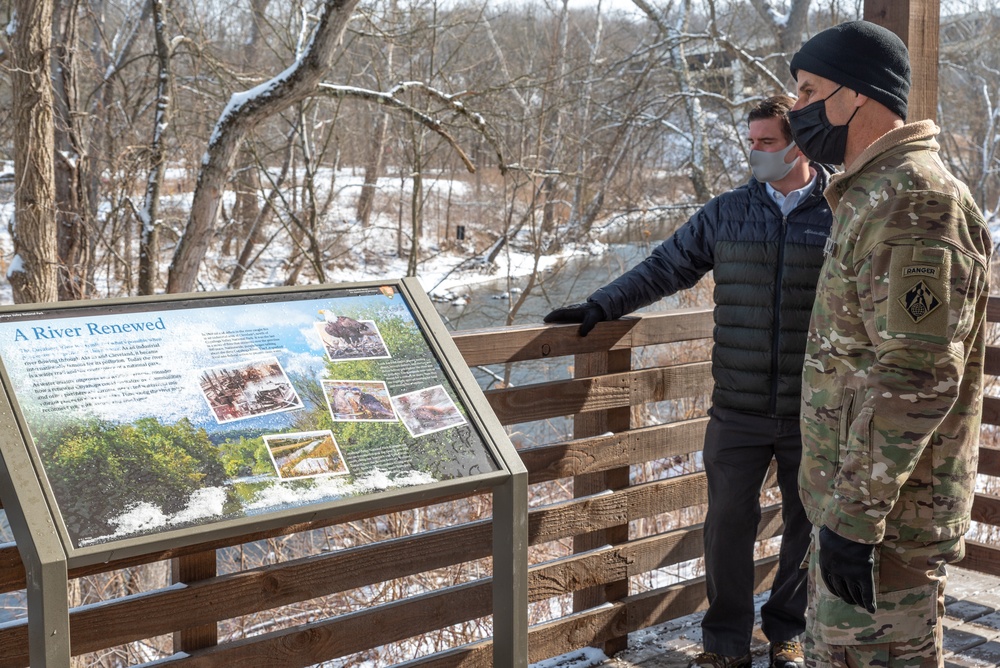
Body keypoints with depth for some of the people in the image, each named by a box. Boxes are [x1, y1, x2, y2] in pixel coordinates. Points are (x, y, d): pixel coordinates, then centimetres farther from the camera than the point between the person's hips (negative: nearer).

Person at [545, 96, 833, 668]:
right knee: (728, 523, 5)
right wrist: (600, 307, -1)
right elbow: (664, 269, 8)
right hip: (739, 408, 1)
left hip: (815, 411, -1)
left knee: (807, 525, 12)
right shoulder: (727, 213, 4)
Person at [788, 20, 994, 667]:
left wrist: (856, 515, -25)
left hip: (887, 516, -10)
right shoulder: (873, 195, 15)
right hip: (851, 496, 10)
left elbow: (916, 376, -26)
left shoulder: (915, 199, -19)